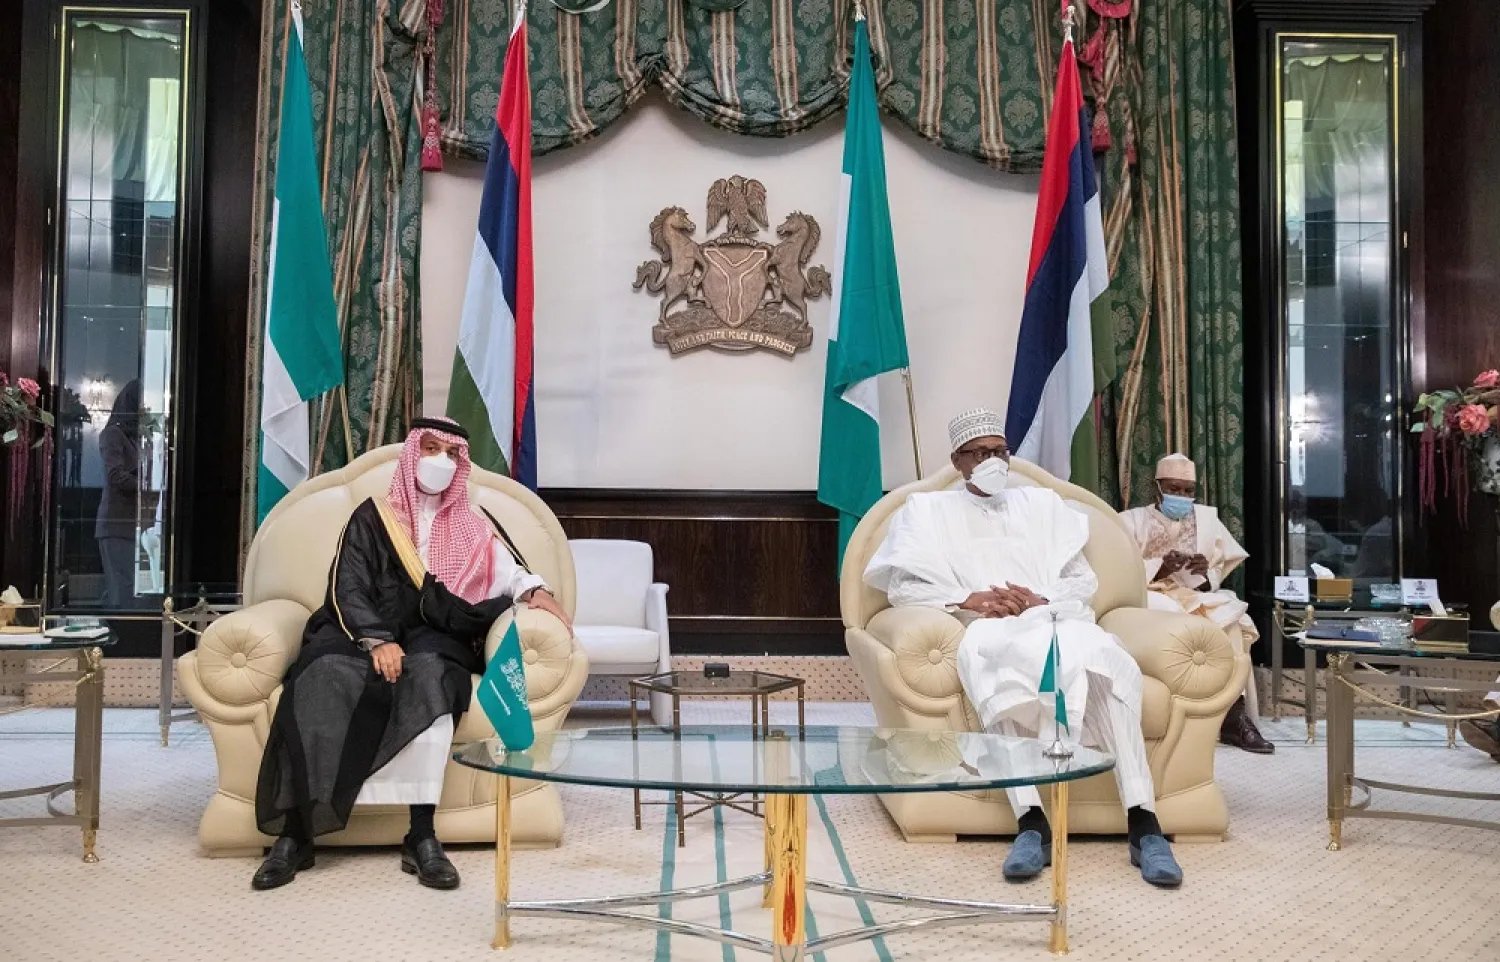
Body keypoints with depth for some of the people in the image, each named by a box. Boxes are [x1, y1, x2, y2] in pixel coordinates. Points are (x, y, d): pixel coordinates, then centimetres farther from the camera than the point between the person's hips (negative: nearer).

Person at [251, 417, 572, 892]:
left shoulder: (472, 527, 17)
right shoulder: (373, 515, 10)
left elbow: (508, 575, 6)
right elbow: (347, 590, -1)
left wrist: (535, 589, -18)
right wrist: (378, 640, -18)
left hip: (435, 643, 0)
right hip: (364, 635, 0)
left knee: (426, 673, -36)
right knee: (325, 676, -34)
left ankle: (422, 835, -39)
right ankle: (294, 832, -30)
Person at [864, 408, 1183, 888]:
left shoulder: (1042, 502, 28)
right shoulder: (929, 509, 20)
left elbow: (1084, 579, 18)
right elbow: (901, 584, 7)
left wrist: (1041, 599, -4)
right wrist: (967, 600, -8)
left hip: (1053, 621, 3)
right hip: (988, 631, -2)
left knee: (1102, 659, -33)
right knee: (992, 658, -40)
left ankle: (1143, 823, -36)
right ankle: (1031, 822, -42)